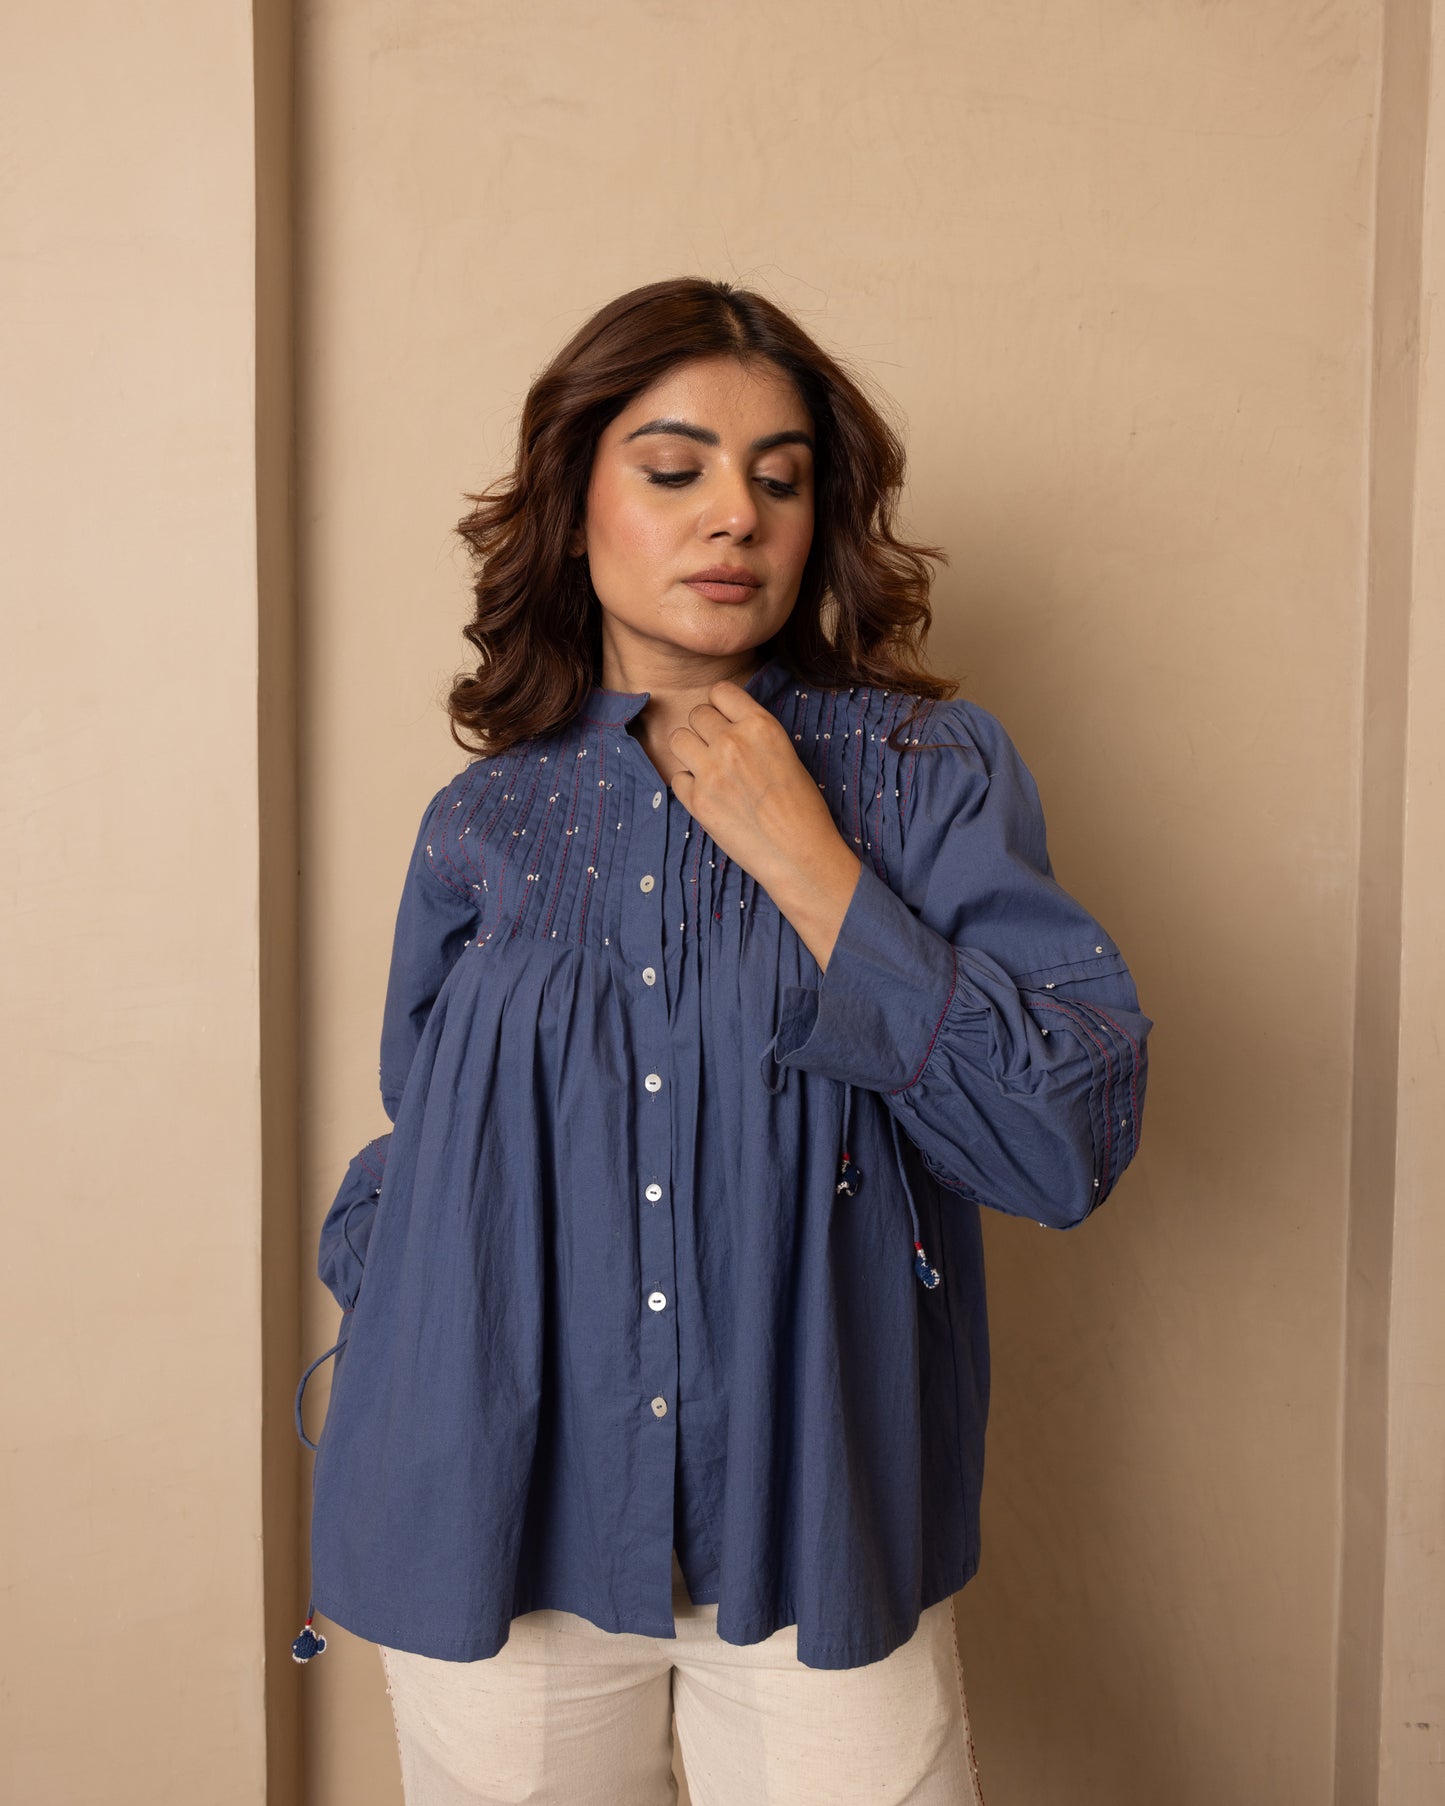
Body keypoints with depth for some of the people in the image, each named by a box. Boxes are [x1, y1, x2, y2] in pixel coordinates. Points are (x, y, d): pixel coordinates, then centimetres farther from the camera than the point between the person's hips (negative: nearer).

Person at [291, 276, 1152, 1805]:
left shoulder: (933, 774, -5)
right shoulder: (484, 822, 2)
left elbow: (1076, 1145, -15)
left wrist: (802, 861, -17)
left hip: (815, 1544, -1)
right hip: (502, 1532, 2)